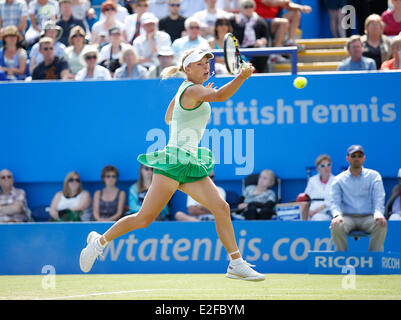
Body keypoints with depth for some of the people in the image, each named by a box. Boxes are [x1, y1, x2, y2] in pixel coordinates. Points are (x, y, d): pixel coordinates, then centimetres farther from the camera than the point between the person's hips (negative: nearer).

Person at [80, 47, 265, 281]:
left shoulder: (185, 90, 18)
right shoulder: (192, 90, -10)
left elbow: (168, 118, 34)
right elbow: (220, 95, -30)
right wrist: (242, 77, -42)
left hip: (191, 165, 10)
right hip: (175, 162, -9)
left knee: (221, 208, -5)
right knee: (144, 219, -5)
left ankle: (236, 264, -5)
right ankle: (100, 241, 14)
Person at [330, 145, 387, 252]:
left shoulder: (374, 176, 9)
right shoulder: (339, 179, 10)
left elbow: (379, 199, -1)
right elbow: (334, 202, 1)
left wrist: (378, 214, -24)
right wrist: (337, 215, -23)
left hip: (368, 217, 0)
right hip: (347, 217, 0)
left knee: (381, 225, -32)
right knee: (337, 226, -33)